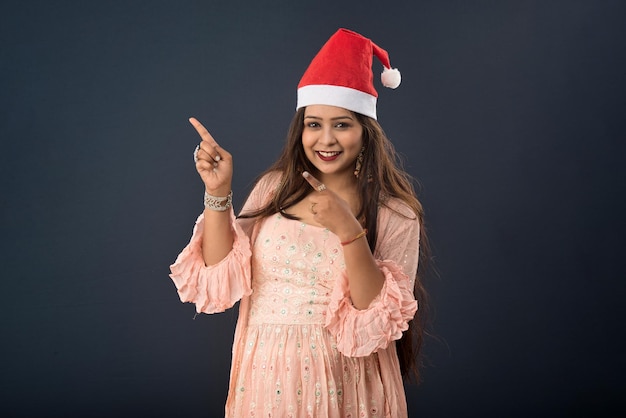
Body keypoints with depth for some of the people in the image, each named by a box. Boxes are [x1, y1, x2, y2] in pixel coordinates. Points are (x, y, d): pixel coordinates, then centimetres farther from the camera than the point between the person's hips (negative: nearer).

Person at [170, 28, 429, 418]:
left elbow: (376, 317, -16)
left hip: (341, 382, -2)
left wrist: (349, 231, -26)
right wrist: (218, 194, -12)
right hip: (266, 375, 3)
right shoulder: (275, 188, 1)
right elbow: (218, 278, -2)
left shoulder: (396, 215, -8)